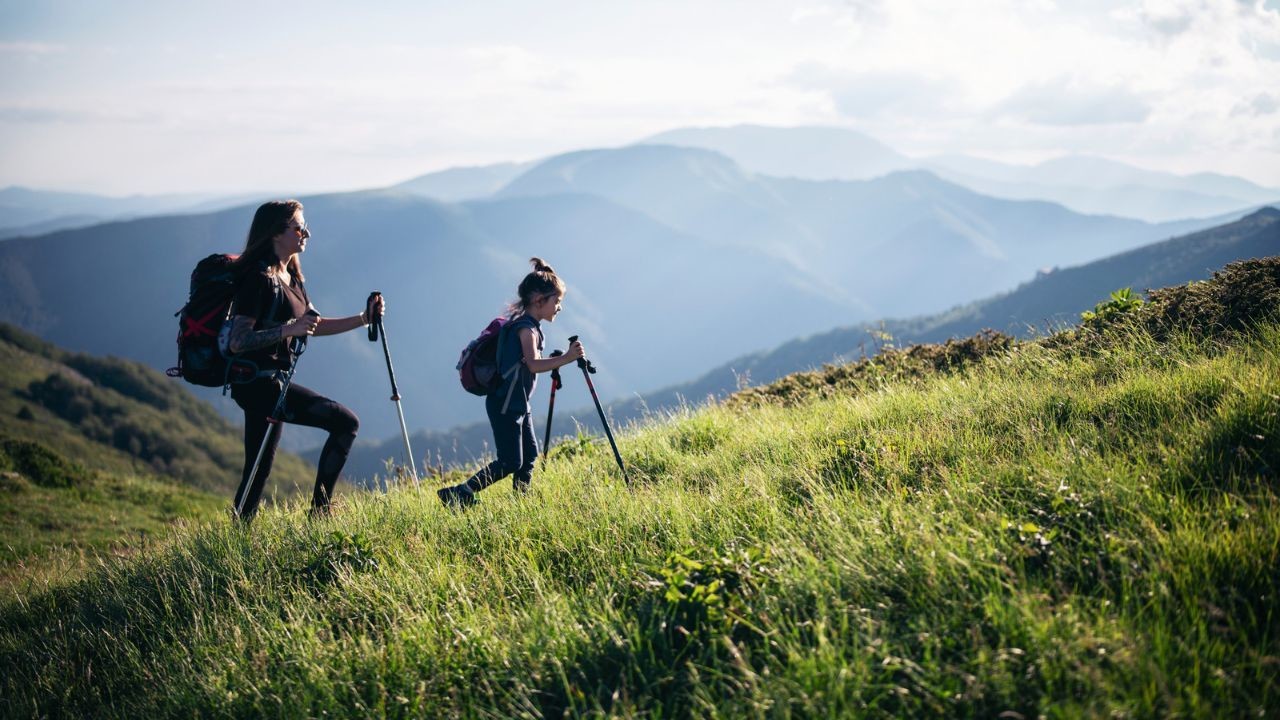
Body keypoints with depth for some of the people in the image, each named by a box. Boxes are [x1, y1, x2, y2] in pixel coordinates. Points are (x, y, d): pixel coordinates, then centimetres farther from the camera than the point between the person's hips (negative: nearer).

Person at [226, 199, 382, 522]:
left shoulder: (290, 277, 14)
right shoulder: (259, 278, -14)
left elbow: (315, 325, 22)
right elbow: (237, 342, -20)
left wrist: (364, 318, 11)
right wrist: (288, 329, -29)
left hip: (271, 383, 10)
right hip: (257, 383, -10)